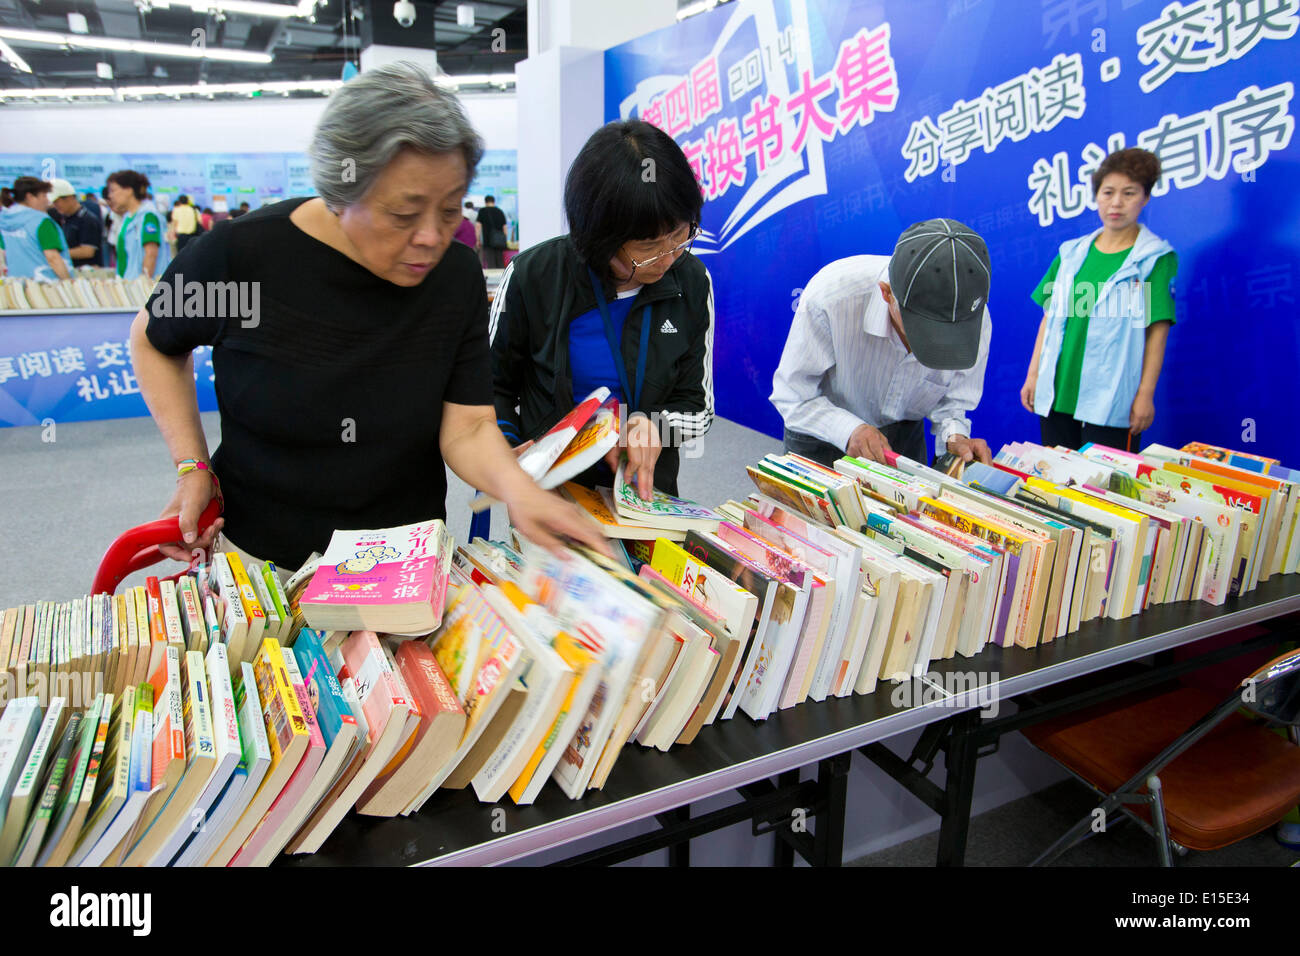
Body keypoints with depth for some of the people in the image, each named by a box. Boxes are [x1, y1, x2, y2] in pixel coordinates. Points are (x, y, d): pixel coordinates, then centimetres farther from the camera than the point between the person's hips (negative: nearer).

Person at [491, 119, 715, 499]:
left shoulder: (692, 282, -4)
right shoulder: (531, 277, -10)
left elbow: (697, 407, 3)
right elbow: (493, 389, 3)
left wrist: (650, 424, -19)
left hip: (647, 493, 1)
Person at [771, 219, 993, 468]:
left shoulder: (976, 321, -24)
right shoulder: (829, 297, -35)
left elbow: (953, 399, -7)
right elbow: (793, 397, -26)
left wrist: (954, 435, -27)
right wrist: (849, 430, -41)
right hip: (824, 436, -2)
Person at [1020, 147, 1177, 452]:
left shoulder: (1156, 257, -1)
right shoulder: (1071, 253, 10)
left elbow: (1157, 331, -5)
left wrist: (1146, 393, -9)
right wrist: (1033, 375, 8)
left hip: (1111, 402, -4)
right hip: (1056, 393, 4)